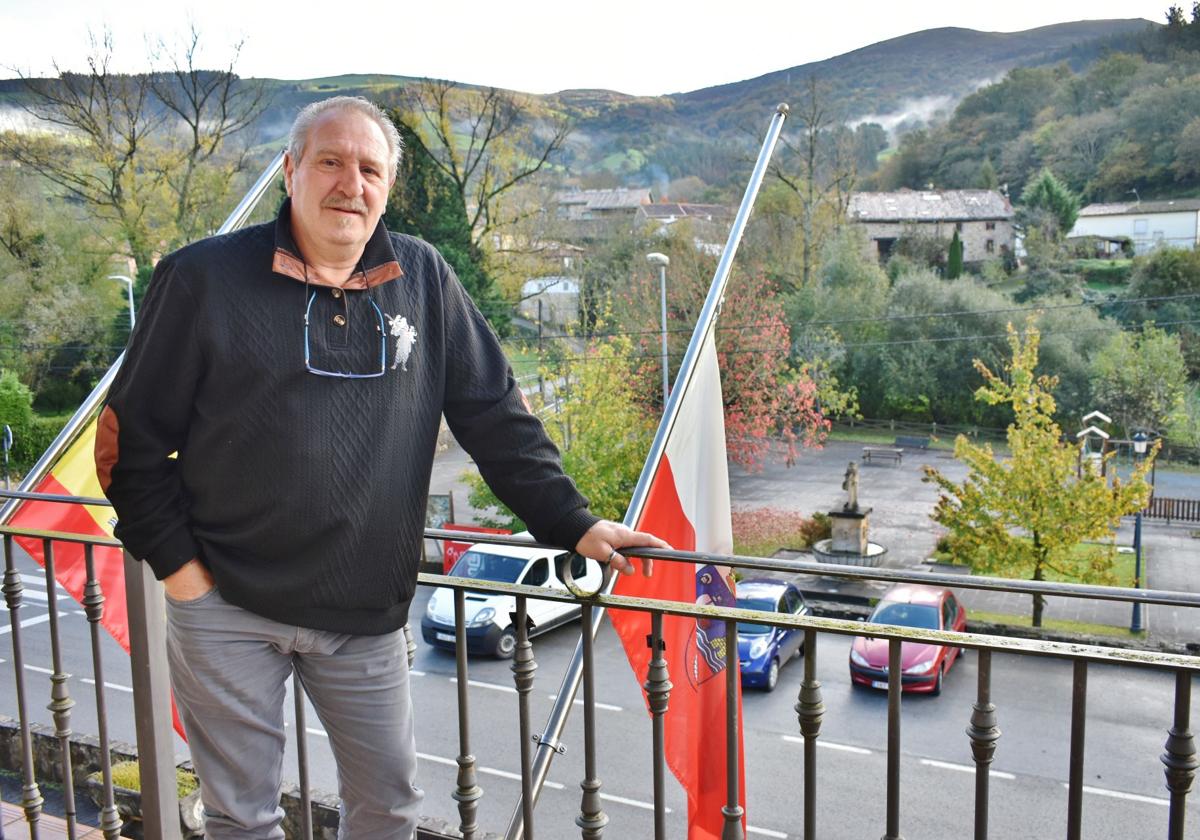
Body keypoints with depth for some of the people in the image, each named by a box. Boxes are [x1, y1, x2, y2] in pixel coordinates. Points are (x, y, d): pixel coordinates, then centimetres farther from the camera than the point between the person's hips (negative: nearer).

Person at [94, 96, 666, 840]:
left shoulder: (421, 278, 2)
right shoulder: (207, 278, -5)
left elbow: (495, 412, 4)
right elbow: (133, 435, 0)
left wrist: (573, 524, 0)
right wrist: (175, 561, -5)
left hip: (365, 613, 2)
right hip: (228, 607, -2)